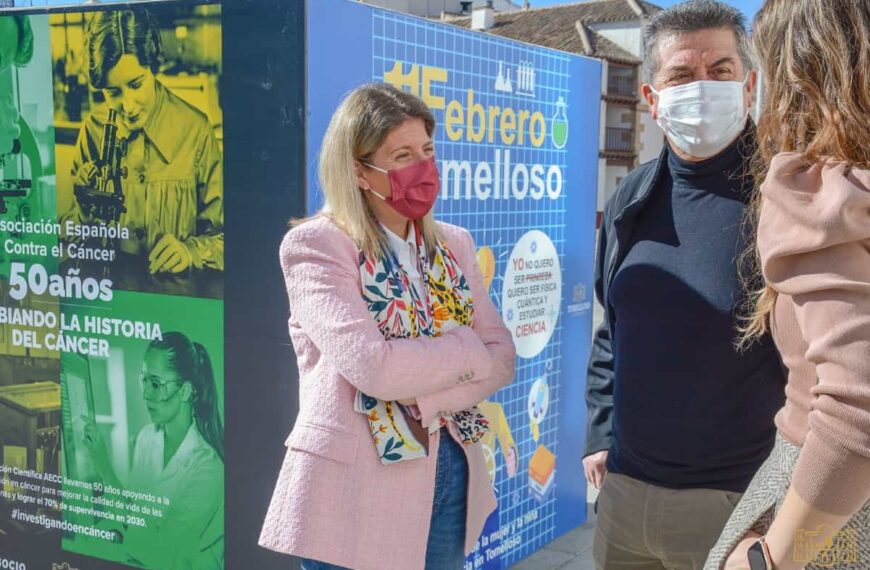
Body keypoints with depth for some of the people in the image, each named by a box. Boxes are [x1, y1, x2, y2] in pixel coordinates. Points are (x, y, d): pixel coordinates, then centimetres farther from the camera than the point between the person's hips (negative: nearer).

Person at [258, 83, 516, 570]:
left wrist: (425, 400, -16)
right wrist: (466, 350, -9)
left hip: (450, 474, 6)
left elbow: (502, 358, 0)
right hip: (358, 486, -5)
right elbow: (372, 366, -23)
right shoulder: (315, 246, -11)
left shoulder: (454, 245, 7)